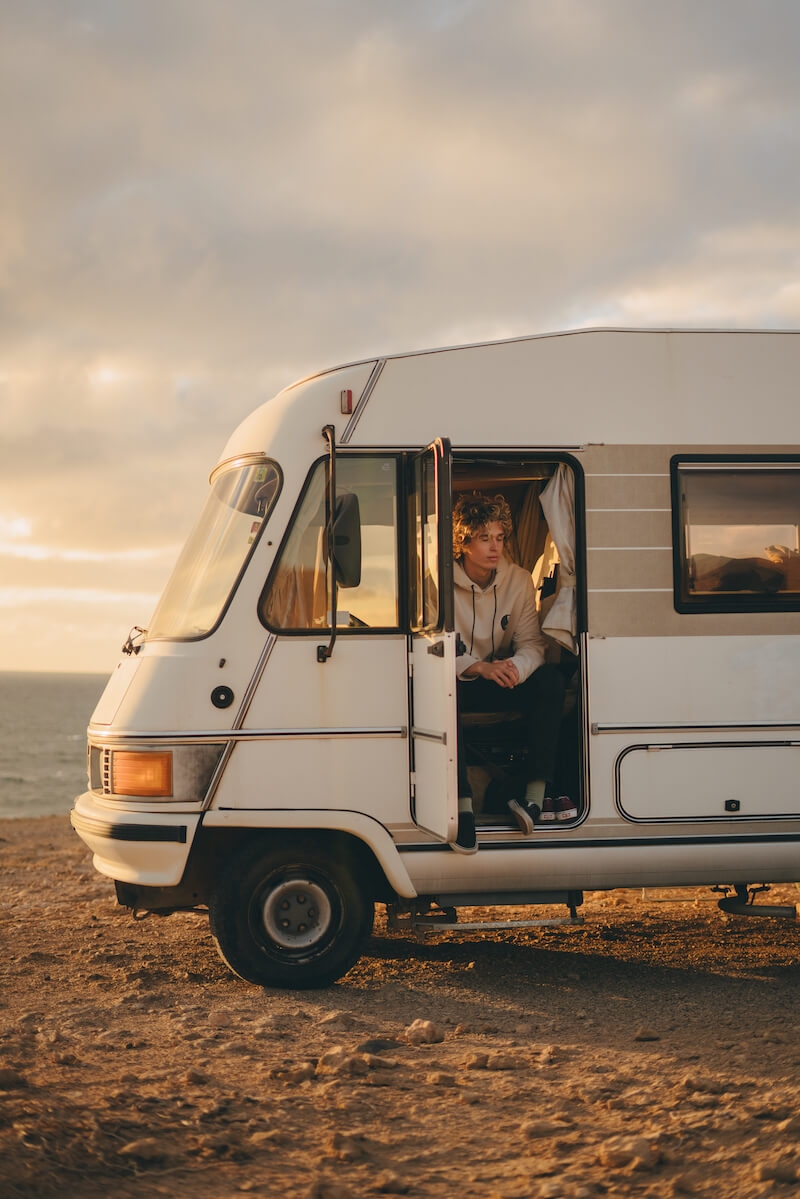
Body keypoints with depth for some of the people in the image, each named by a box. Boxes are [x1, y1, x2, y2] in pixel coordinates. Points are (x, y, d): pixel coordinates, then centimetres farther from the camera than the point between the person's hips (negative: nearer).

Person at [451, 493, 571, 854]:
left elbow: (532, 643, -7)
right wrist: (480, 667, -36)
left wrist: (516, 666, -32)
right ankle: (461, 800, -40)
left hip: (498, 682, 4)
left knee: (550, 679, -24)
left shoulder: (518, 580, -2)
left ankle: (534, 789, -26)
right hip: (456, 681, -4)